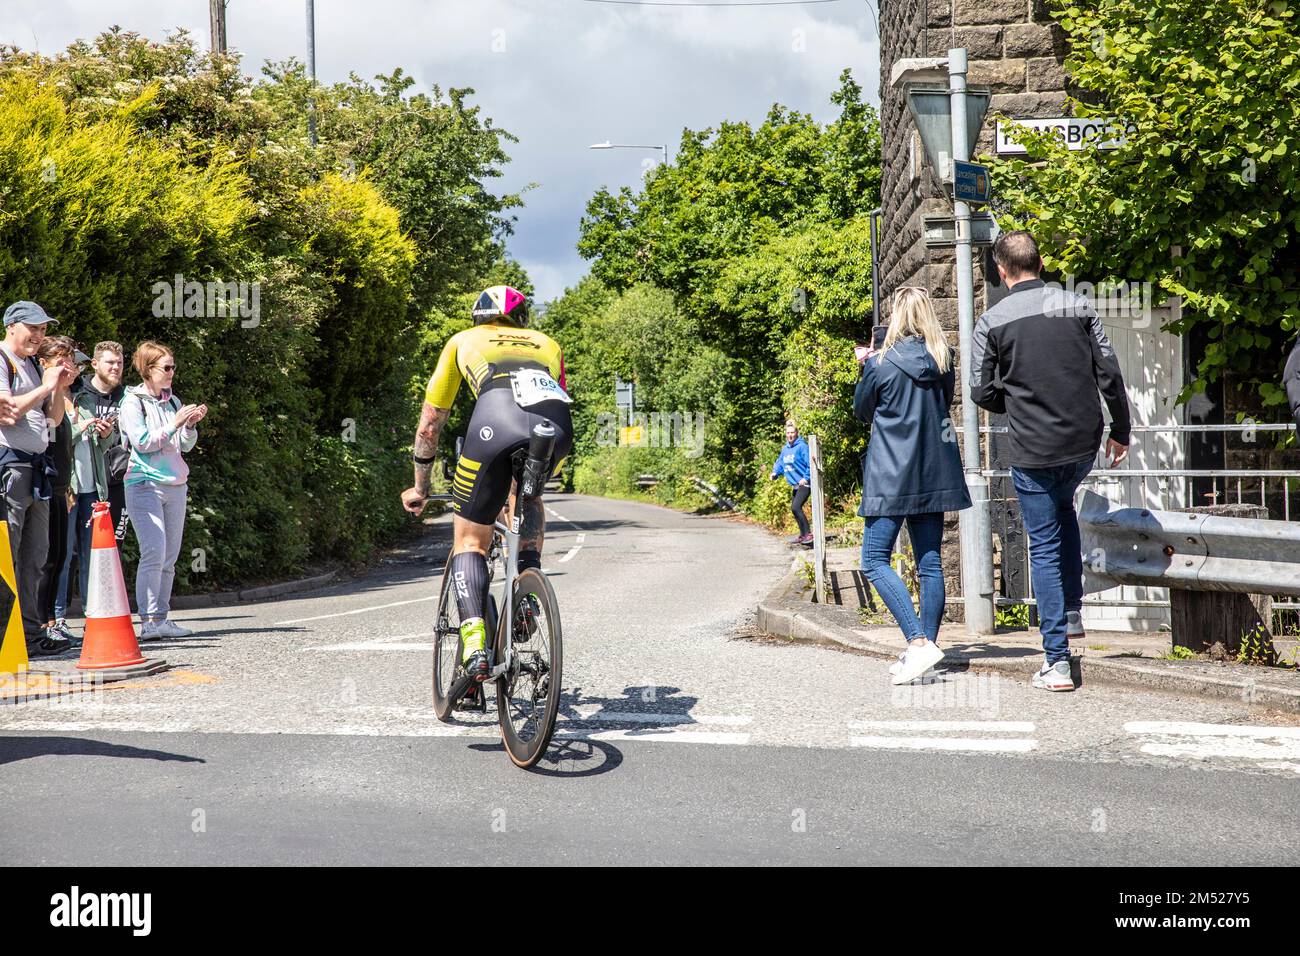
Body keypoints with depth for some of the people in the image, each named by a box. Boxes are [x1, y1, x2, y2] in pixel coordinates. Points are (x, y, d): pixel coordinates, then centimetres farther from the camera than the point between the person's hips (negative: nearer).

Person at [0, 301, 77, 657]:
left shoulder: (34, 366, 20)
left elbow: (54, 418, 22)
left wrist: (60, 388, 6)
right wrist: (46, 387, -10)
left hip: (35, 466, 9)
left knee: (33, 557, 9)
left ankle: (31, 633, 12)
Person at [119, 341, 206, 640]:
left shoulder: (173, 401, 14)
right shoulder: (133, 401, -3)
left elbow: (185, 446, 17)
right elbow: (142, 442, -13)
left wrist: (191, 425, -1)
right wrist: (175, 423, -15)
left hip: (175, 485, 7)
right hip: (145, 485, -7)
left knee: (170, 556, 5)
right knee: (154, 552, -15)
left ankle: (162, 618, 10)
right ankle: (148, 621, -15)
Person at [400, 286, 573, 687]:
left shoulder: (463, 341, 35)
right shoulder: (547, 344, 39)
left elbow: (429, 423, 38)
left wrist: (419, 487, 49)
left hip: (495, 420, -2)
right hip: (558, 425, 2)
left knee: (470, 541, 12)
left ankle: (475, 649, -6)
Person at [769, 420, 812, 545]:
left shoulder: (802, 446, -12)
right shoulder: (785, 449, 10)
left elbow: (810, 464, -16)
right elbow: (780, 463, 18)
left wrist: (806, 478, -22)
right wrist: (775, 473, 0)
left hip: (804, 483, -9)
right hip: (795, 485, 9)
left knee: (795, 507, -22)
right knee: (795, 508, 15)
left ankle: (808, 533, -19)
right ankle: (803, 535, 28)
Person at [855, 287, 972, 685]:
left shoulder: (884, 365, -12)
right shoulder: (943, 363, 3)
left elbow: (862, 410, 3)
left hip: (891, 476, -6)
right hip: (934, 475, 6)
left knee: (875, 561, -3)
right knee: (930, 563, 8)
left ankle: (919, 642, -17)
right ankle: (925, 647, 10)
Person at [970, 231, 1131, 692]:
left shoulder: (992, 322, -7)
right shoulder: (1077, 306, 0)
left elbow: (982, 392, -4)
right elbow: (1110, 373, 1)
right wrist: (1120, 431, 13)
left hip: (1032, 450, -3)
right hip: (1083, 443, 4)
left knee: (1044, 548, 4)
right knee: (1063, 507, 33)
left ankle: (1057, 661, 1)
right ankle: (1073, 611, 28)